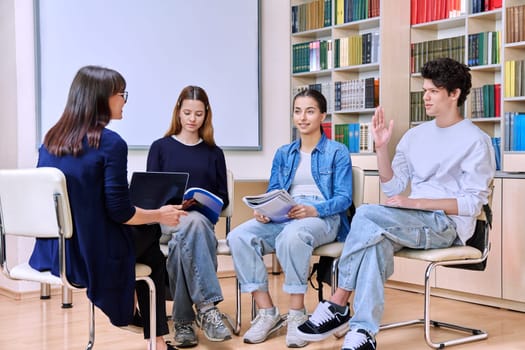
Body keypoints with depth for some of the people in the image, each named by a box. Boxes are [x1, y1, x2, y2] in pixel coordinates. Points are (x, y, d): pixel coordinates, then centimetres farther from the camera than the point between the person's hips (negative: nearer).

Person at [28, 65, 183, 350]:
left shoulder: (50, 139, 4)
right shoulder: (111, 143, -17)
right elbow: (119, 212, -17)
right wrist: (160, 215, 0)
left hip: (53, 253, 7)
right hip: (93, 255, -7)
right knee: (152, 252, 23)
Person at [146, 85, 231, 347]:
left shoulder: (214, 153, 17)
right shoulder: (161, 147, 12)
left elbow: (223, 197, 14)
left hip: (202, 221, 2)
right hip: (166, 220, -2)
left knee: (181, 241, -37)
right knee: (195, 222, -39)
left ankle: (183, 321, -33)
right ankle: (207, 306, -45)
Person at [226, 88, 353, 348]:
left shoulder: (337, 152, 9)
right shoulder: (283, 154, 23)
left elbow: (343, 197, -1)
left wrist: (314, 210, -21)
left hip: (323, 217, -4)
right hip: (283, 217, 5)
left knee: (292, 236, -41)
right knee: (238, 237, -26)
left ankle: (297, 314, -28)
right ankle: (267, 312, -21)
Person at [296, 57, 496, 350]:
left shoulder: (476, 141, -3)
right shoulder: (416, 135, 15)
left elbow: (473, 204, -11)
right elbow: (393, 187, 11)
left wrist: (415, 202, -17)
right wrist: (382, 147, -2)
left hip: (449, 225, -5)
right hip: (414, 222, 6)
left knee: (367, 214, -28)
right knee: (377, 239, -31)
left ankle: (338, 304, -20)